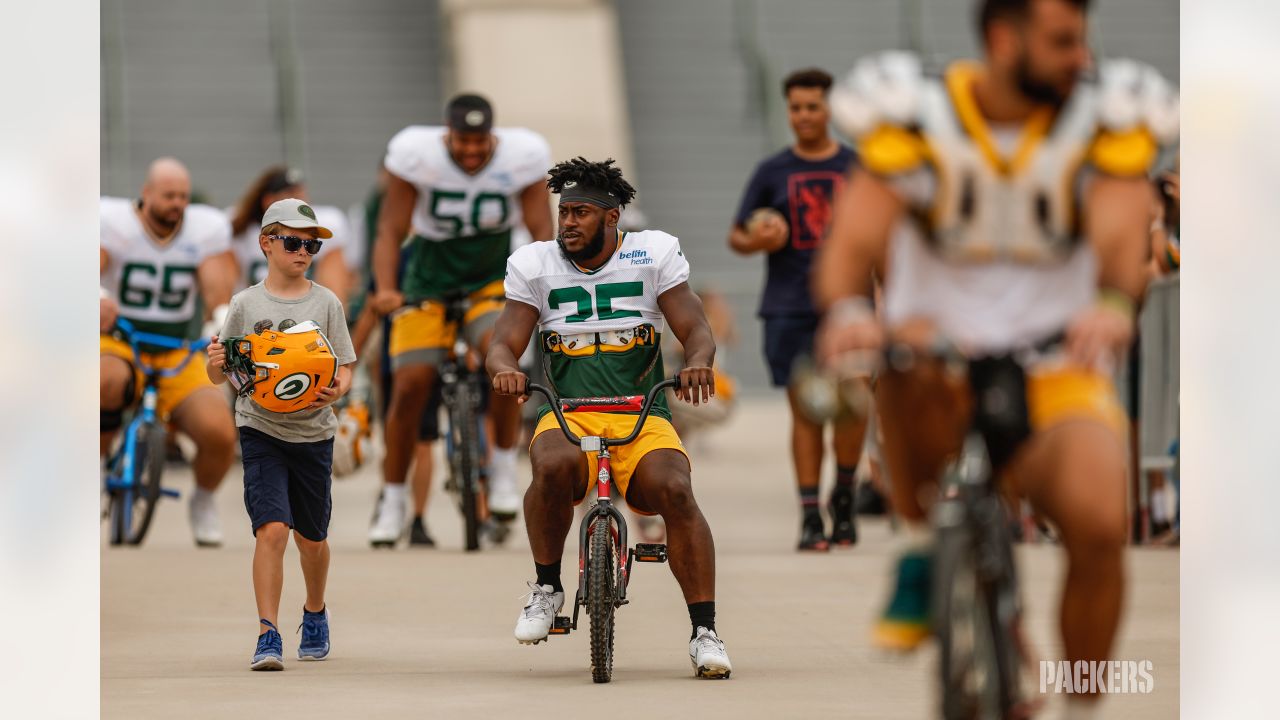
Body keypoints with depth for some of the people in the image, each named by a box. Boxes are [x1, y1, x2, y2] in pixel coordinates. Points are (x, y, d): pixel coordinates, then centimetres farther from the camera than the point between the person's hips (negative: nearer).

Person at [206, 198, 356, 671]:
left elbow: (344, 370, 3)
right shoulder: (246, 304, 1)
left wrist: (335, 391, -18)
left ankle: (315, 614, 41)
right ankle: (268, 637, -17)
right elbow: (220, 374, 6)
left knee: (311, 537, 14)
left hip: (313, 432, 2)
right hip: (261, 431, -2)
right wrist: (216, 362, -17)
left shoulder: (326, 303, 3)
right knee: (272, 529, -17)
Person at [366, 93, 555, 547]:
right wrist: (386, 290, -29)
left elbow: (541, 232, -10)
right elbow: (391, 231, -13)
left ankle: (504, 467, -12)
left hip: (492, 278, 0)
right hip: (428, 280, 0)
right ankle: (392, 500, 9)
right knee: (410, 384, -10)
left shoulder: (523, 155, -14)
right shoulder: (415, 152, -17)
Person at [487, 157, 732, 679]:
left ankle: (704, 631, -24)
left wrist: (698, 361, -23)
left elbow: (696, 329, 1)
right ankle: (546, 588, -13)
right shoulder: (535, 265, 10)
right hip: (565, 414, 0)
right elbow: (502, 344, 5)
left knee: (674, 490, -29)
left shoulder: (655, 254, 7)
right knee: (554, 467, -35)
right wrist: (505, 369, -21)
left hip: (643, 415, 0)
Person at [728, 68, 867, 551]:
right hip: (790, 307, 0)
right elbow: (736, 236, 12)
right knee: (805, 410, -2)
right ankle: (809, 515, 2)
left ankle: (844, 494, 15)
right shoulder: (772, 172, 8)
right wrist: (757, 241, -11)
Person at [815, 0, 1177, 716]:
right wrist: (847, 309, -43)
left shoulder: (1105, 118, -5)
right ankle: (921, 556, -16)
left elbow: (1121, 232, -21)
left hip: (1055, 368, 1)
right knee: (912, 347, -39)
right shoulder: (914, 114, -9)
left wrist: (1114, 304, -45)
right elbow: (856, 237, -20)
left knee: (1100, 523, -26)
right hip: (944, 368, -1)